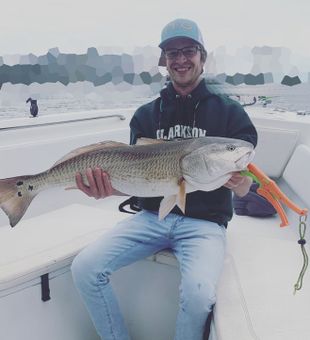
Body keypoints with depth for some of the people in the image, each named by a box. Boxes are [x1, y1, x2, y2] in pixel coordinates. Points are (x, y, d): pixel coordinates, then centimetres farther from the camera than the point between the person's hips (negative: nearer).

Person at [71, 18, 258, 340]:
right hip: (152, 215, 3)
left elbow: (243, 189, -2)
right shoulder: (146, 114, 9)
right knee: (85, 268, -16)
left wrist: (237, 180, -27)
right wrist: (111, 188, -18)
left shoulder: (229, 112, 1)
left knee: (198, 291, -31)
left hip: (204, 221, -3)